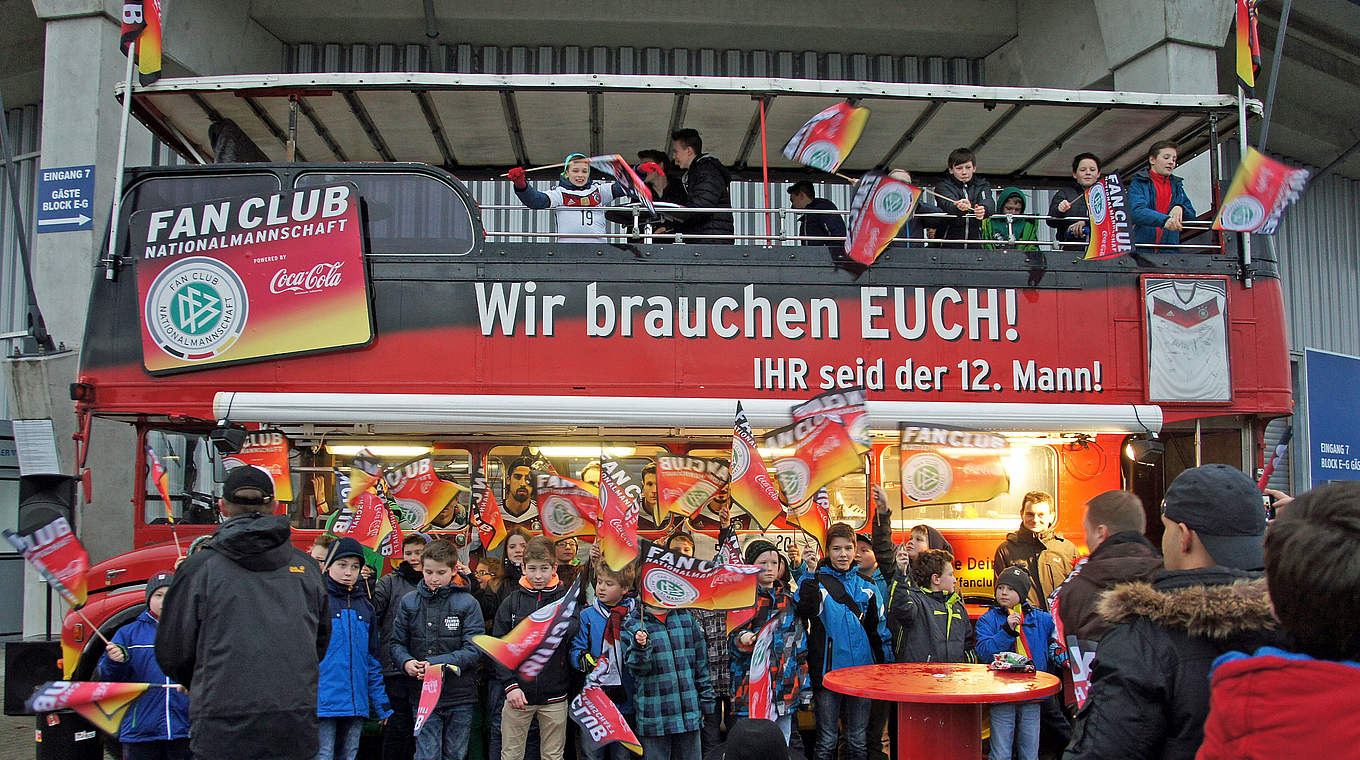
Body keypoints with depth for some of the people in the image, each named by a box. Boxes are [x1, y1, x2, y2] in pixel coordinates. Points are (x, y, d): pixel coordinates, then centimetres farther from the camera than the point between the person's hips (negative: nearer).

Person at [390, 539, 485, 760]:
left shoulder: (467, 603, -4)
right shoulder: (409, 602, 4)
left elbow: (474, 649, -10)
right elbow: (397, 643, 7)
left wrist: (437, 663, -21)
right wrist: (406, 662, -14)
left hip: (460, 696, -1)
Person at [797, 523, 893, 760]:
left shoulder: (866, 586, 8)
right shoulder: (817, 581, -3)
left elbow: (880, 628, 13)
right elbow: (805, 611, -24)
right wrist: (808, 573, -29)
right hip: (828, 671, -3)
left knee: (858, 740, 12)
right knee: (827, 740, 6)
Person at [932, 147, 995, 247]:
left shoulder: (981, 186, 14)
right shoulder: (943, 186, 5)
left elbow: (989, 202, -8)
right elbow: (947, 204, -16)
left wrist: (983, 209, -33)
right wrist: (959, 207, -40)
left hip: (975, 244, 2)